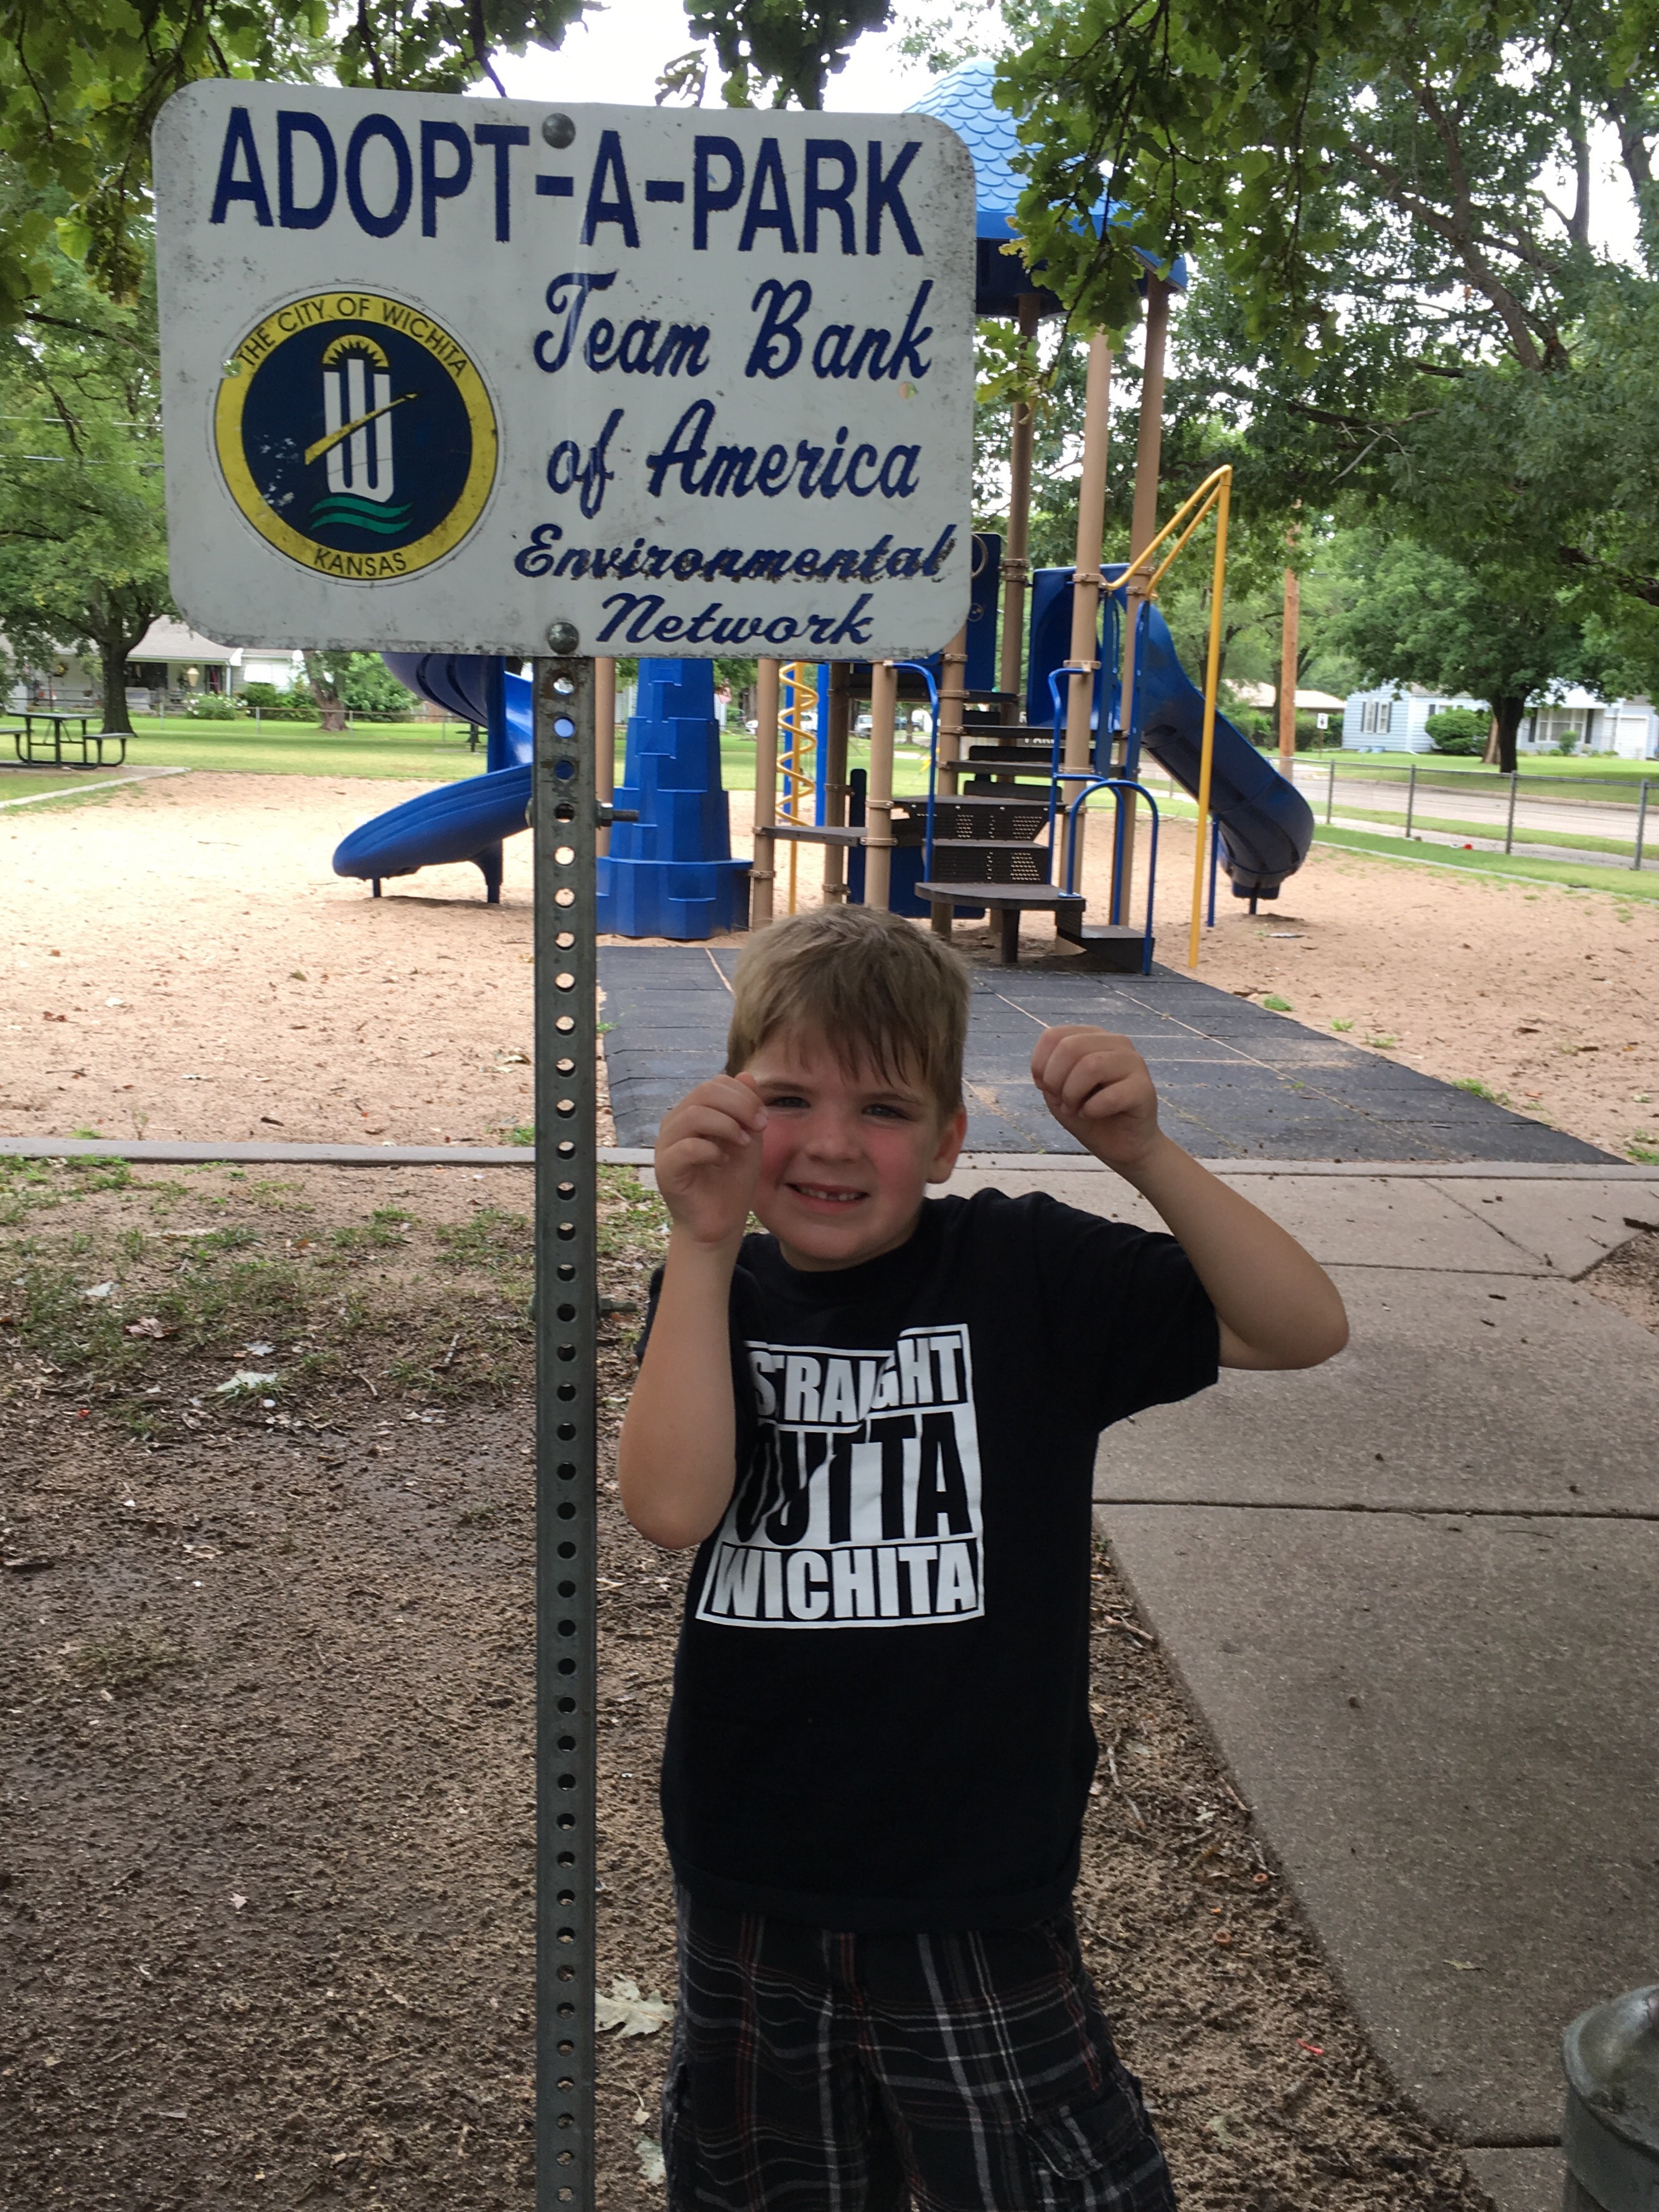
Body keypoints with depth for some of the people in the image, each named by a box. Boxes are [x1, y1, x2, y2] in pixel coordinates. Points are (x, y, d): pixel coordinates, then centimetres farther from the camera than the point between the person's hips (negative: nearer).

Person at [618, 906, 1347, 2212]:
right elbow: (671, 1507, -22)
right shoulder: (717, 1294, -5)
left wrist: (1143, 1152, -30)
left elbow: (1305, 1329, -17)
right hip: (752, 1879, 3)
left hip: (976, 1886, -3)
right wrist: (703, 1245, -28)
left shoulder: (1024, 1272, -12)